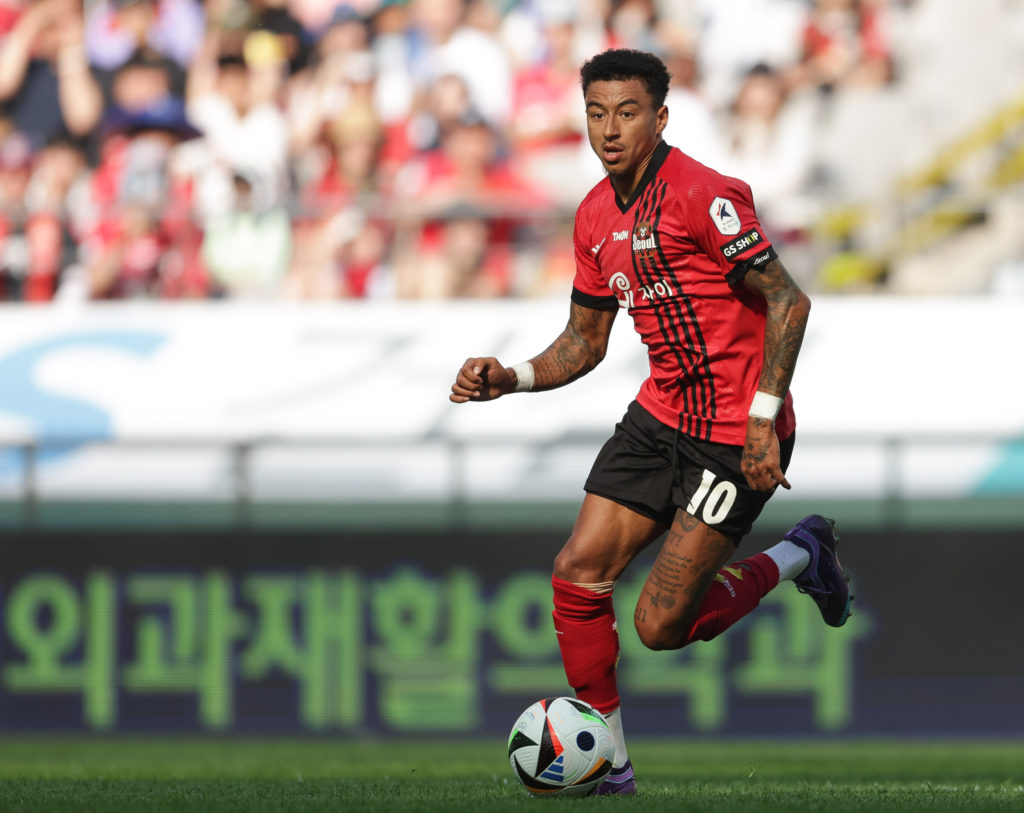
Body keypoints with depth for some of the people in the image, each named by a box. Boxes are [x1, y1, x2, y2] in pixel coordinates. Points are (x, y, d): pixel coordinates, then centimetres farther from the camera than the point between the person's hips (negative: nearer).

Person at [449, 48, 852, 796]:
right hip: (660, 417, 7)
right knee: (578, 574, -4)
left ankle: (797, 558, 19)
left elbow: (789, 302, -18)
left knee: (661, 626, -7)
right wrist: (512, 379, -1)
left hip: (734, 435, -7)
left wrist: (764, 417, -23)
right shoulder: (596, 216, 8)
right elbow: (584, 341, 17)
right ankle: (605, 760, 9)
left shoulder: (703, 195, -17)